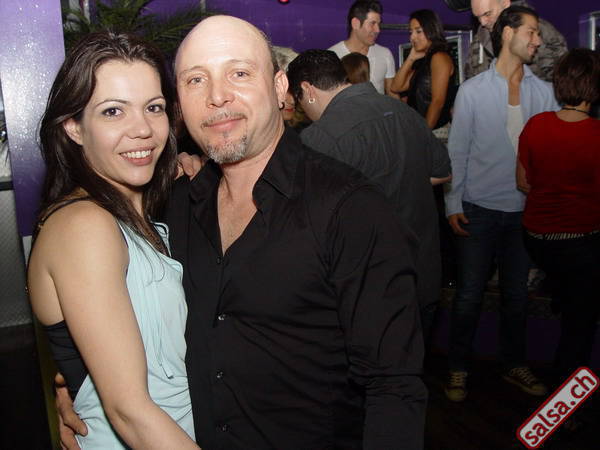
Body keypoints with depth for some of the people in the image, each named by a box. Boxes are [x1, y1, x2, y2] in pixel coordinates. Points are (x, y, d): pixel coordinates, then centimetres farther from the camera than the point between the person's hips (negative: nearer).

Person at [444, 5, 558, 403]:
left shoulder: (544, 91, 5)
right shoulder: (473, 90, -2)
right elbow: (457, 151, -2)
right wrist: (453, 204, -5)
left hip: (525, 210, 3)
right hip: (480, 209, -3)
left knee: (517, 293, 14)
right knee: (470, 294, 4)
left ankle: (515, 364, 32)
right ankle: (458, 368, 21)